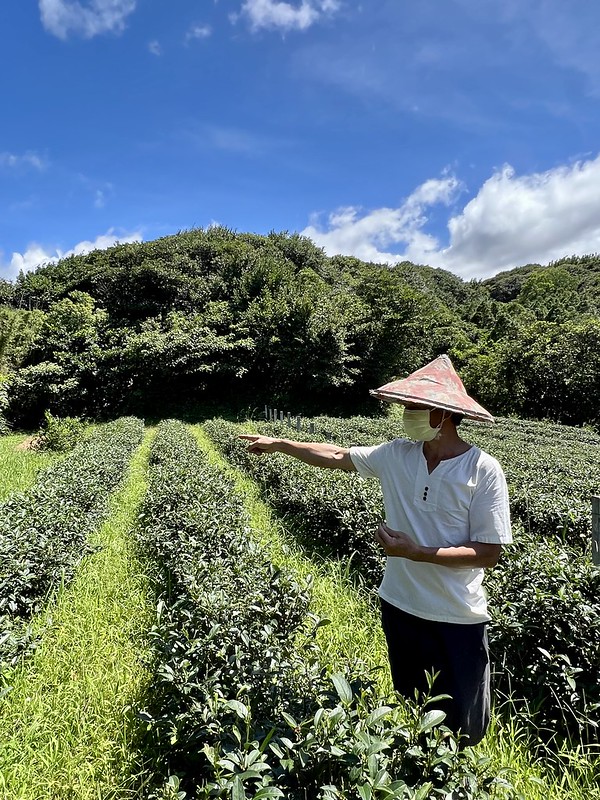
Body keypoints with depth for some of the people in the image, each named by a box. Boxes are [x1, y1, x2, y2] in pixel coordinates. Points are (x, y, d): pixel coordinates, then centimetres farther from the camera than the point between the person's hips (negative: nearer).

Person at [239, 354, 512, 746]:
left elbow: (489, 553, -16)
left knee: (462, 725, 15)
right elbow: (338, 456, 5)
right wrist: (278, 443, 10)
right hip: (401, 606, 4)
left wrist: (416, 552, -23)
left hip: (459, 618, -3)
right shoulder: (396, 455, -6)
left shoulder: (484, 470, -18)